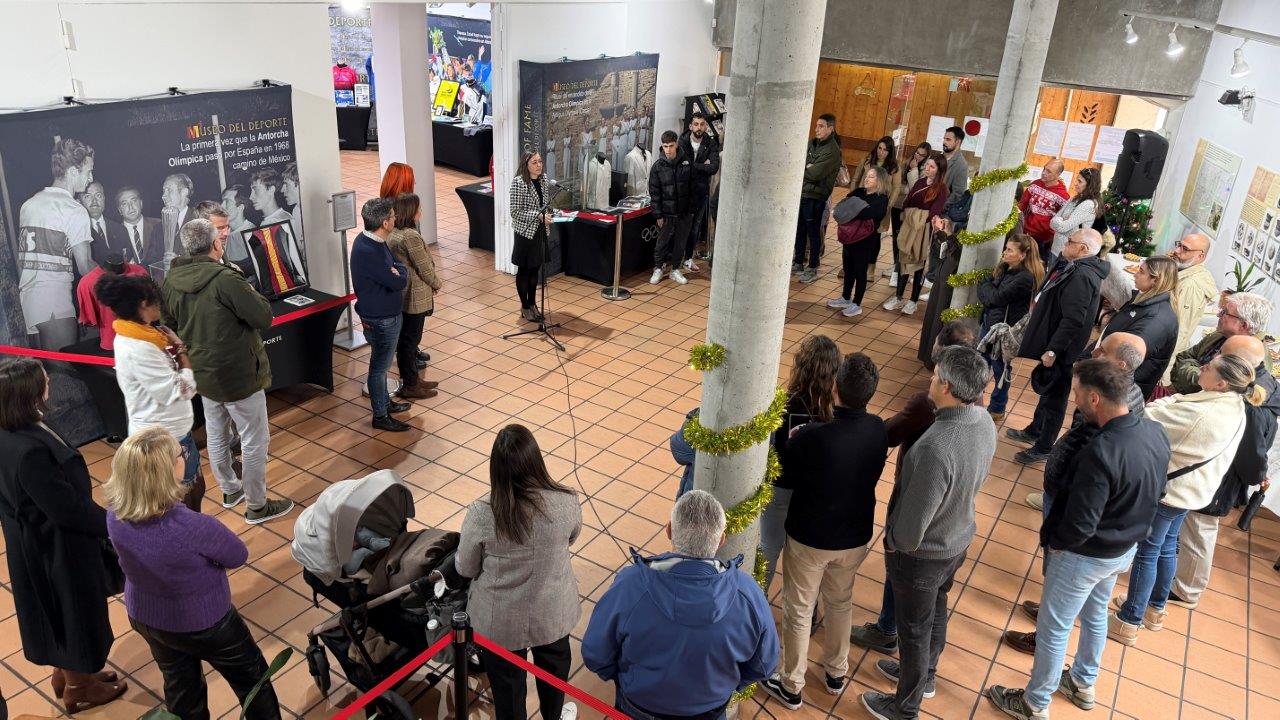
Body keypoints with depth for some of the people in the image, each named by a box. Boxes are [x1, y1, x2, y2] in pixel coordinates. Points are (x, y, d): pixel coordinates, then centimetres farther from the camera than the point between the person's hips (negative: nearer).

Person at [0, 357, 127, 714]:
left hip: (36, 543, 9)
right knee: (75, 613, 14)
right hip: (57, 549, -9)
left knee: (60, 613, 28)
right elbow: (68, 508, -28)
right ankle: (79, 690, 35)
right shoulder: (30, 450, -36)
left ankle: (66, 674, 49)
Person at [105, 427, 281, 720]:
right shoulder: (190, 526, -40)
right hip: (202, 623, -5)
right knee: (251, 677, 23)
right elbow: (238, 555, -20)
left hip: (144, 617, 6)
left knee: (181, 690, 29)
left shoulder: (115, 512, -22)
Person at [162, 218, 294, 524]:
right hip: (239, 375, -7)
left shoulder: (170, 282, -3)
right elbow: (264, 317, -22)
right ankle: (257, 506, 16)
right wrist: (250, 292, -5)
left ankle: (229, 490, 41)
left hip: (202, 373, 8)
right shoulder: (225, 278, -26)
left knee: (216, 436, 22)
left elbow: (170, 326, 9)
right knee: (255, 441, 6)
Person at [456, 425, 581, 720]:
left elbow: (465, 569, -12)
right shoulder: (567, 502, -25)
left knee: (506, 684, 25)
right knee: (554, 669, 32)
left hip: (500, 621, -2)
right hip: (553, 613, 2)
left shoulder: (481, 514, -29)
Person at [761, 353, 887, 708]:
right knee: (840, 602, 28)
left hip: (809, 538, -4)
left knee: (798, 611, 17)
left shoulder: (811, 437, -31)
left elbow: (784, 475, -15)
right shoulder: (878, 430, -16)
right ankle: (836, 673, 48)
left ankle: (792, 686, 35)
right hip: (856, 537, 4)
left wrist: (794, 440, 2)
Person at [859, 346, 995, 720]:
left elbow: (912, 525, -30)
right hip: (958, 539, 7)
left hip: (921, 553, -7)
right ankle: (924, 674, 56)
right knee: (936, 610, 30)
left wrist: (893, 541, -10)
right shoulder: (985, 422, -15)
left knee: (914, 628, 16)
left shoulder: (935, 448, -41)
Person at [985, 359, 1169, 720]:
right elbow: (1152, 493, 5)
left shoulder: (1100, 453, -38)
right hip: (1126, 548, 8)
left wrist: (1054, 541, -11)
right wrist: (1127, 528, 13)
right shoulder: (1156, 432, -12)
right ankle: (1084, 684, 52)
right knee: (1095, 615, 29)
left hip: (1085, 557, -8)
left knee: (1053, 629, 13)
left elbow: (1080, 525, -31)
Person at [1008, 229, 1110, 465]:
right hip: (1053, 344, 10)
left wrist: (1053, 349, -27)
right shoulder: (1076, 269, 7)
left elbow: (1073, 320, -30)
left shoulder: (1082, 276, -26)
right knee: (1047, 390, 24)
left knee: (1054, 397, 4)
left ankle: (1043, 448, 17)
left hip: (1061, 350, -10)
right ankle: (1034, 431, 42)